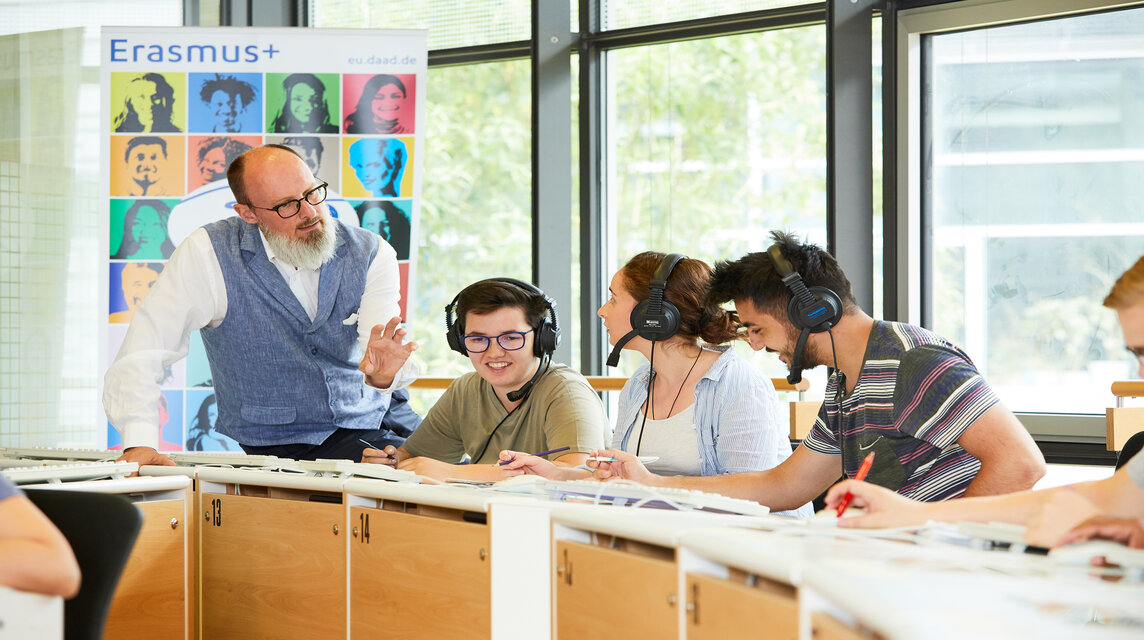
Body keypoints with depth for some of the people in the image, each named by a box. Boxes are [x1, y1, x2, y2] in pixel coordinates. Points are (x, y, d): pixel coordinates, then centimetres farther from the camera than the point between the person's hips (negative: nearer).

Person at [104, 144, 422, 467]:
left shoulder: (372, 255, -1)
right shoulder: (208, 255, -10)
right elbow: (140, 353, -14)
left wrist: (383, 376, -38)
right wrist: (139, 442, -28)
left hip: (374, 427, 4)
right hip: (280, 446, -4)